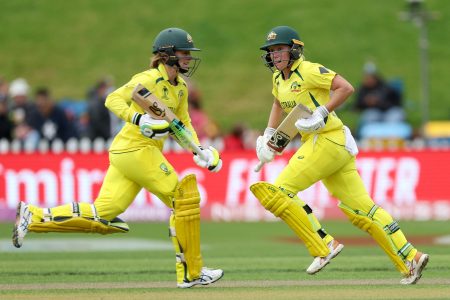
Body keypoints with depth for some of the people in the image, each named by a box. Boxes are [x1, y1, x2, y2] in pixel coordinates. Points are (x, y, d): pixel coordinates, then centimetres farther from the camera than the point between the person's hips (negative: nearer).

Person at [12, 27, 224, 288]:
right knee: (183, 197, -8)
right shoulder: (150, 79, -11)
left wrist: (199, 151, 3)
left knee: (103, 215, 3)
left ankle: (34, 217, 5)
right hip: (135, 148, -9)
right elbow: (113, 100, -16)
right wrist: (139, 120, -31)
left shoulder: (180, 88, 16)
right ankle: (191, 273, -3)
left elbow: (183, 124, 20)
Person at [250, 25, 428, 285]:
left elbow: (346, 88, -17)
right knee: (359, 208, 8)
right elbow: (279, 104, 36)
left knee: (279, 192, -13)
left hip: (328, 140, -9)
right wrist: (268, 135, 25)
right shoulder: (279, 78, 16)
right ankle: (409, 258, 8)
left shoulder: (308, 70, -10)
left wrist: (321, 113, -22)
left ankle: (324, 245, -10)